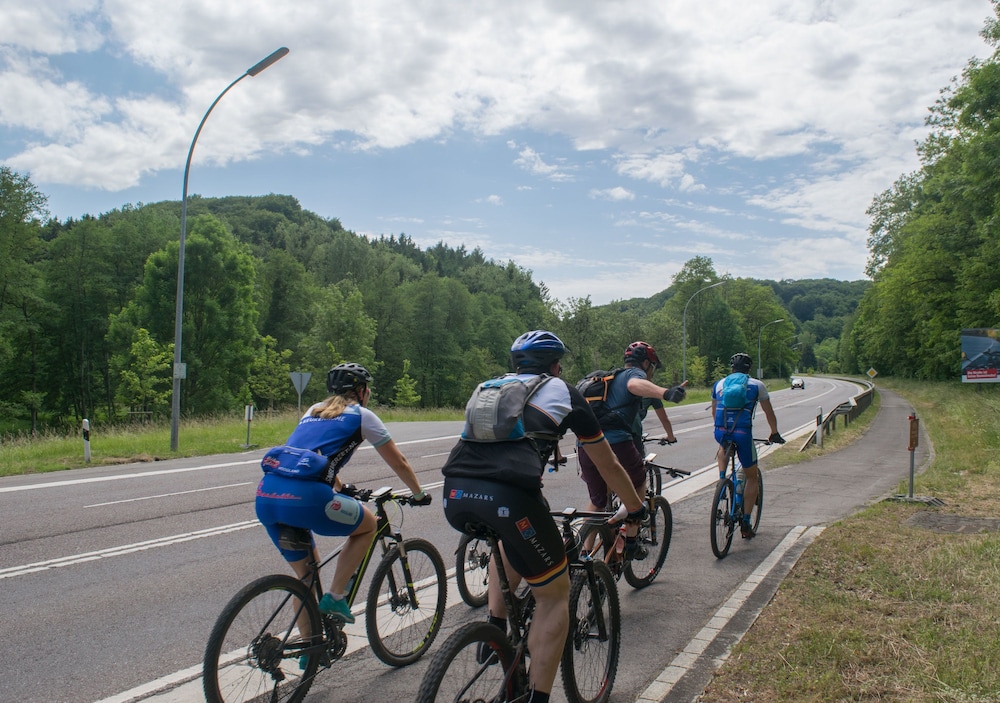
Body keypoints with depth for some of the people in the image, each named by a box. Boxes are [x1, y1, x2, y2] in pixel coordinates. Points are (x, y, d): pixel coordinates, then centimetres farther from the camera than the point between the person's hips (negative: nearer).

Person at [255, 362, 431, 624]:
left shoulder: (313, 411, 30)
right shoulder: (361, 415, 13)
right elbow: (399, 463, 20)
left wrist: (343, 490, 58)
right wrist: (419, 495, 35)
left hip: (265, 497, 7)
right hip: (304, 497, -7)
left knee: (307, 575, 24)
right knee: (368, 524, 20)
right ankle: (334, 598, 13)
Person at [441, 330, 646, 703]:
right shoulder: (564, 393, 21)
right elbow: (609, 466, 30)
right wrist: (636, 509, 48)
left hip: (454, 494, 5)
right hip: (508, 496, -5)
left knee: (510, 536, 38)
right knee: (555, 595, 17)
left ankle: (495, 632, 29)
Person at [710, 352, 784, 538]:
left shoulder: (719, 384, 18)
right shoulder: (757, 385, 12)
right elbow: (769, 412, 20)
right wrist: (774, 434, 35)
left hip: (720, 432, 2)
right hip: (743, 433, -2)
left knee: (723, 448, 41)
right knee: (751, 476, 16)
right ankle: (745, 523, 14)